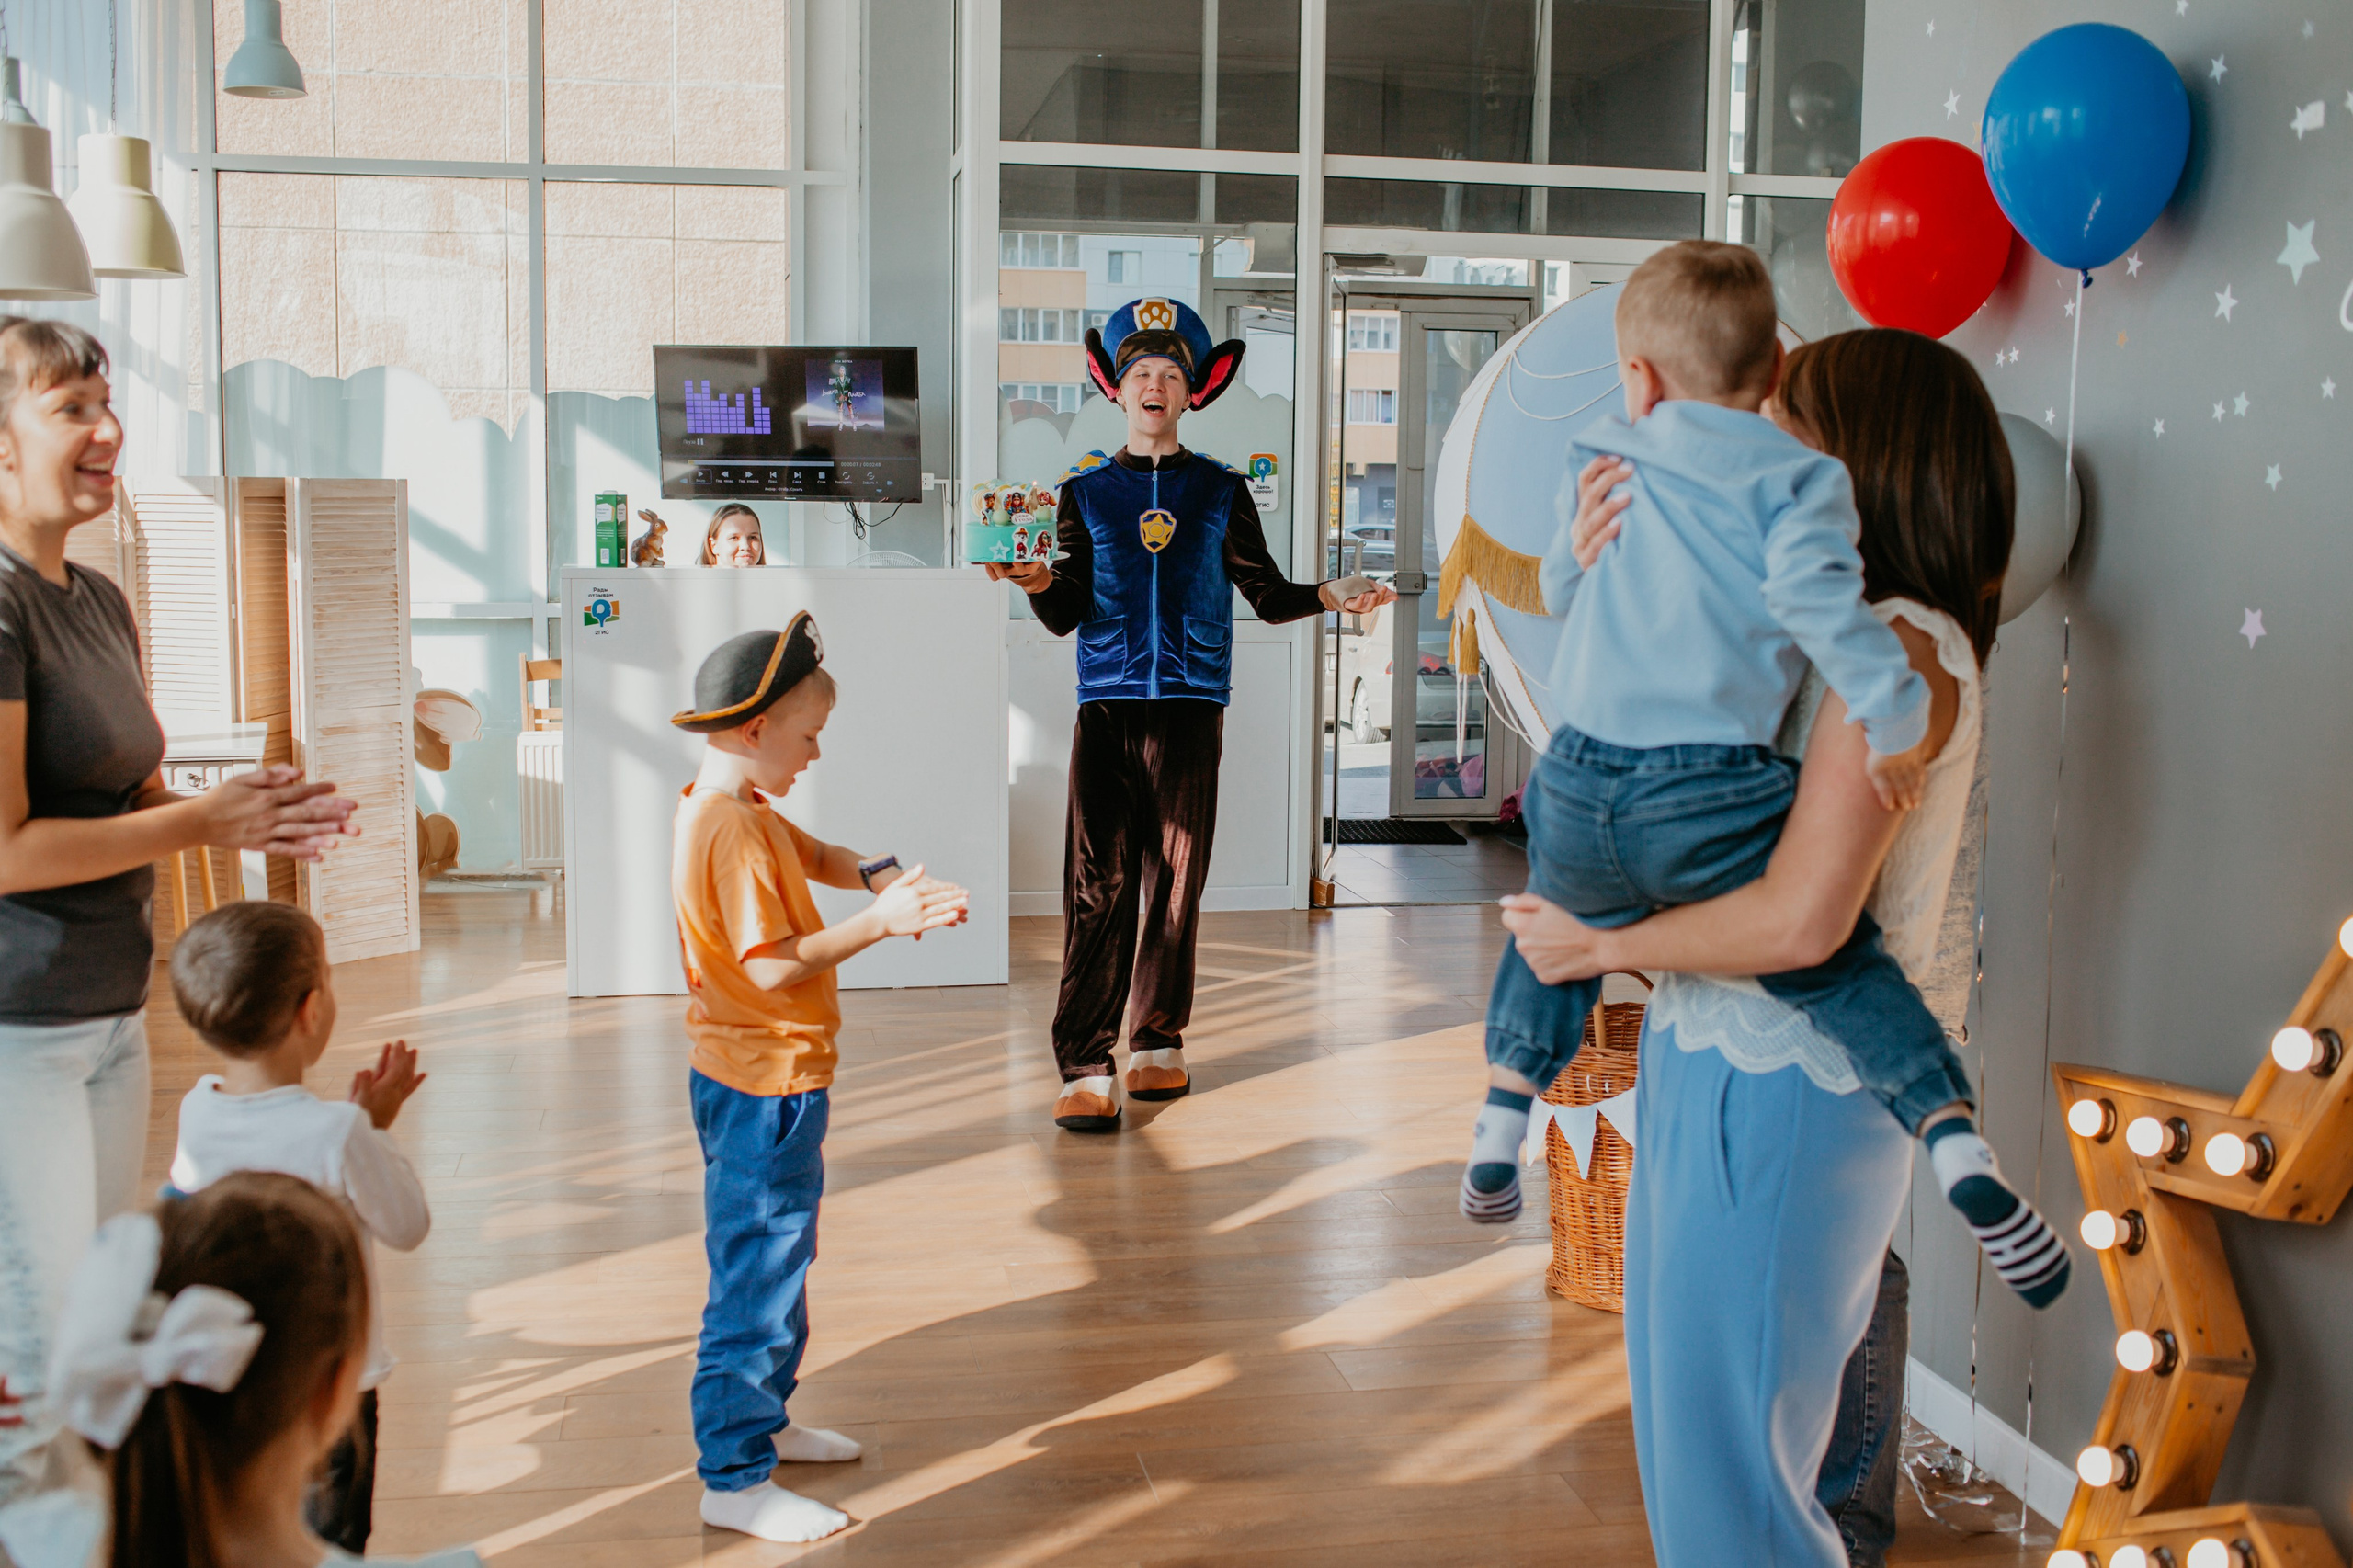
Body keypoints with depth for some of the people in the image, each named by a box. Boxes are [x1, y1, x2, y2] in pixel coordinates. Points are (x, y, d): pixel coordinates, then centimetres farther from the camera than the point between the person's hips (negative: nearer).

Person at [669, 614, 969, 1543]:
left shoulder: (743, 811, 9)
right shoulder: (732, 830, -23)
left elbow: (814, 856, 22)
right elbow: (771, 966, -28)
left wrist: (875, 877, 2)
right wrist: (878, 922, -30)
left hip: (772, 1083, 11)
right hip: (761, 1090, -11)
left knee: (778, 1266, 23)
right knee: (756, 1279, -2)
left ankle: (762, 1425, 37)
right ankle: (735, 1482, 7)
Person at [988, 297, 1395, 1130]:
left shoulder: (1220, 489, 12)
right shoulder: (1086, 491, 12)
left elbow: (1268, 593, 12)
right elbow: (1066, 616, 7)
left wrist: (1330, 595, -5)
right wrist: (1038, 581, -14)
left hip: (1192, 703, 1)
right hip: (1106, 702, -1)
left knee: (1176, 880, 4)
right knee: (1098, 882, -8)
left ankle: (1157, 1043, 18)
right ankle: (1085, 1068, -8)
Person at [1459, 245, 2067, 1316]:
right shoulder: (1797, 477, 0)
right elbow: (1815, 593, -19)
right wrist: (1893, 717, -15)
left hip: (1578, 786, 3)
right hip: (1714, 805, -3)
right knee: (1838, 965, 9)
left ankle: (1499, 1129, 26)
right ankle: (1958, 1145, -6)